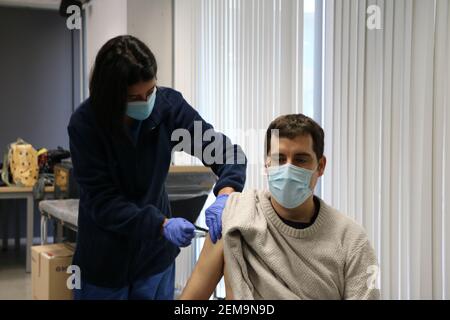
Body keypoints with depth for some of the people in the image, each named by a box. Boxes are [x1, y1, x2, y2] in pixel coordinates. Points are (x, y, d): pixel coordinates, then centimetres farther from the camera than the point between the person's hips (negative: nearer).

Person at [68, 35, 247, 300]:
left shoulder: (169, 104, -12)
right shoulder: (86, 123, -19)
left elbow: (226, 150, -14)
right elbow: (101, 201, -21)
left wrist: (225, 194, -35)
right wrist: (162, 225, -34)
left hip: (156, 256, 3)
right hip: (105, 261, -2)